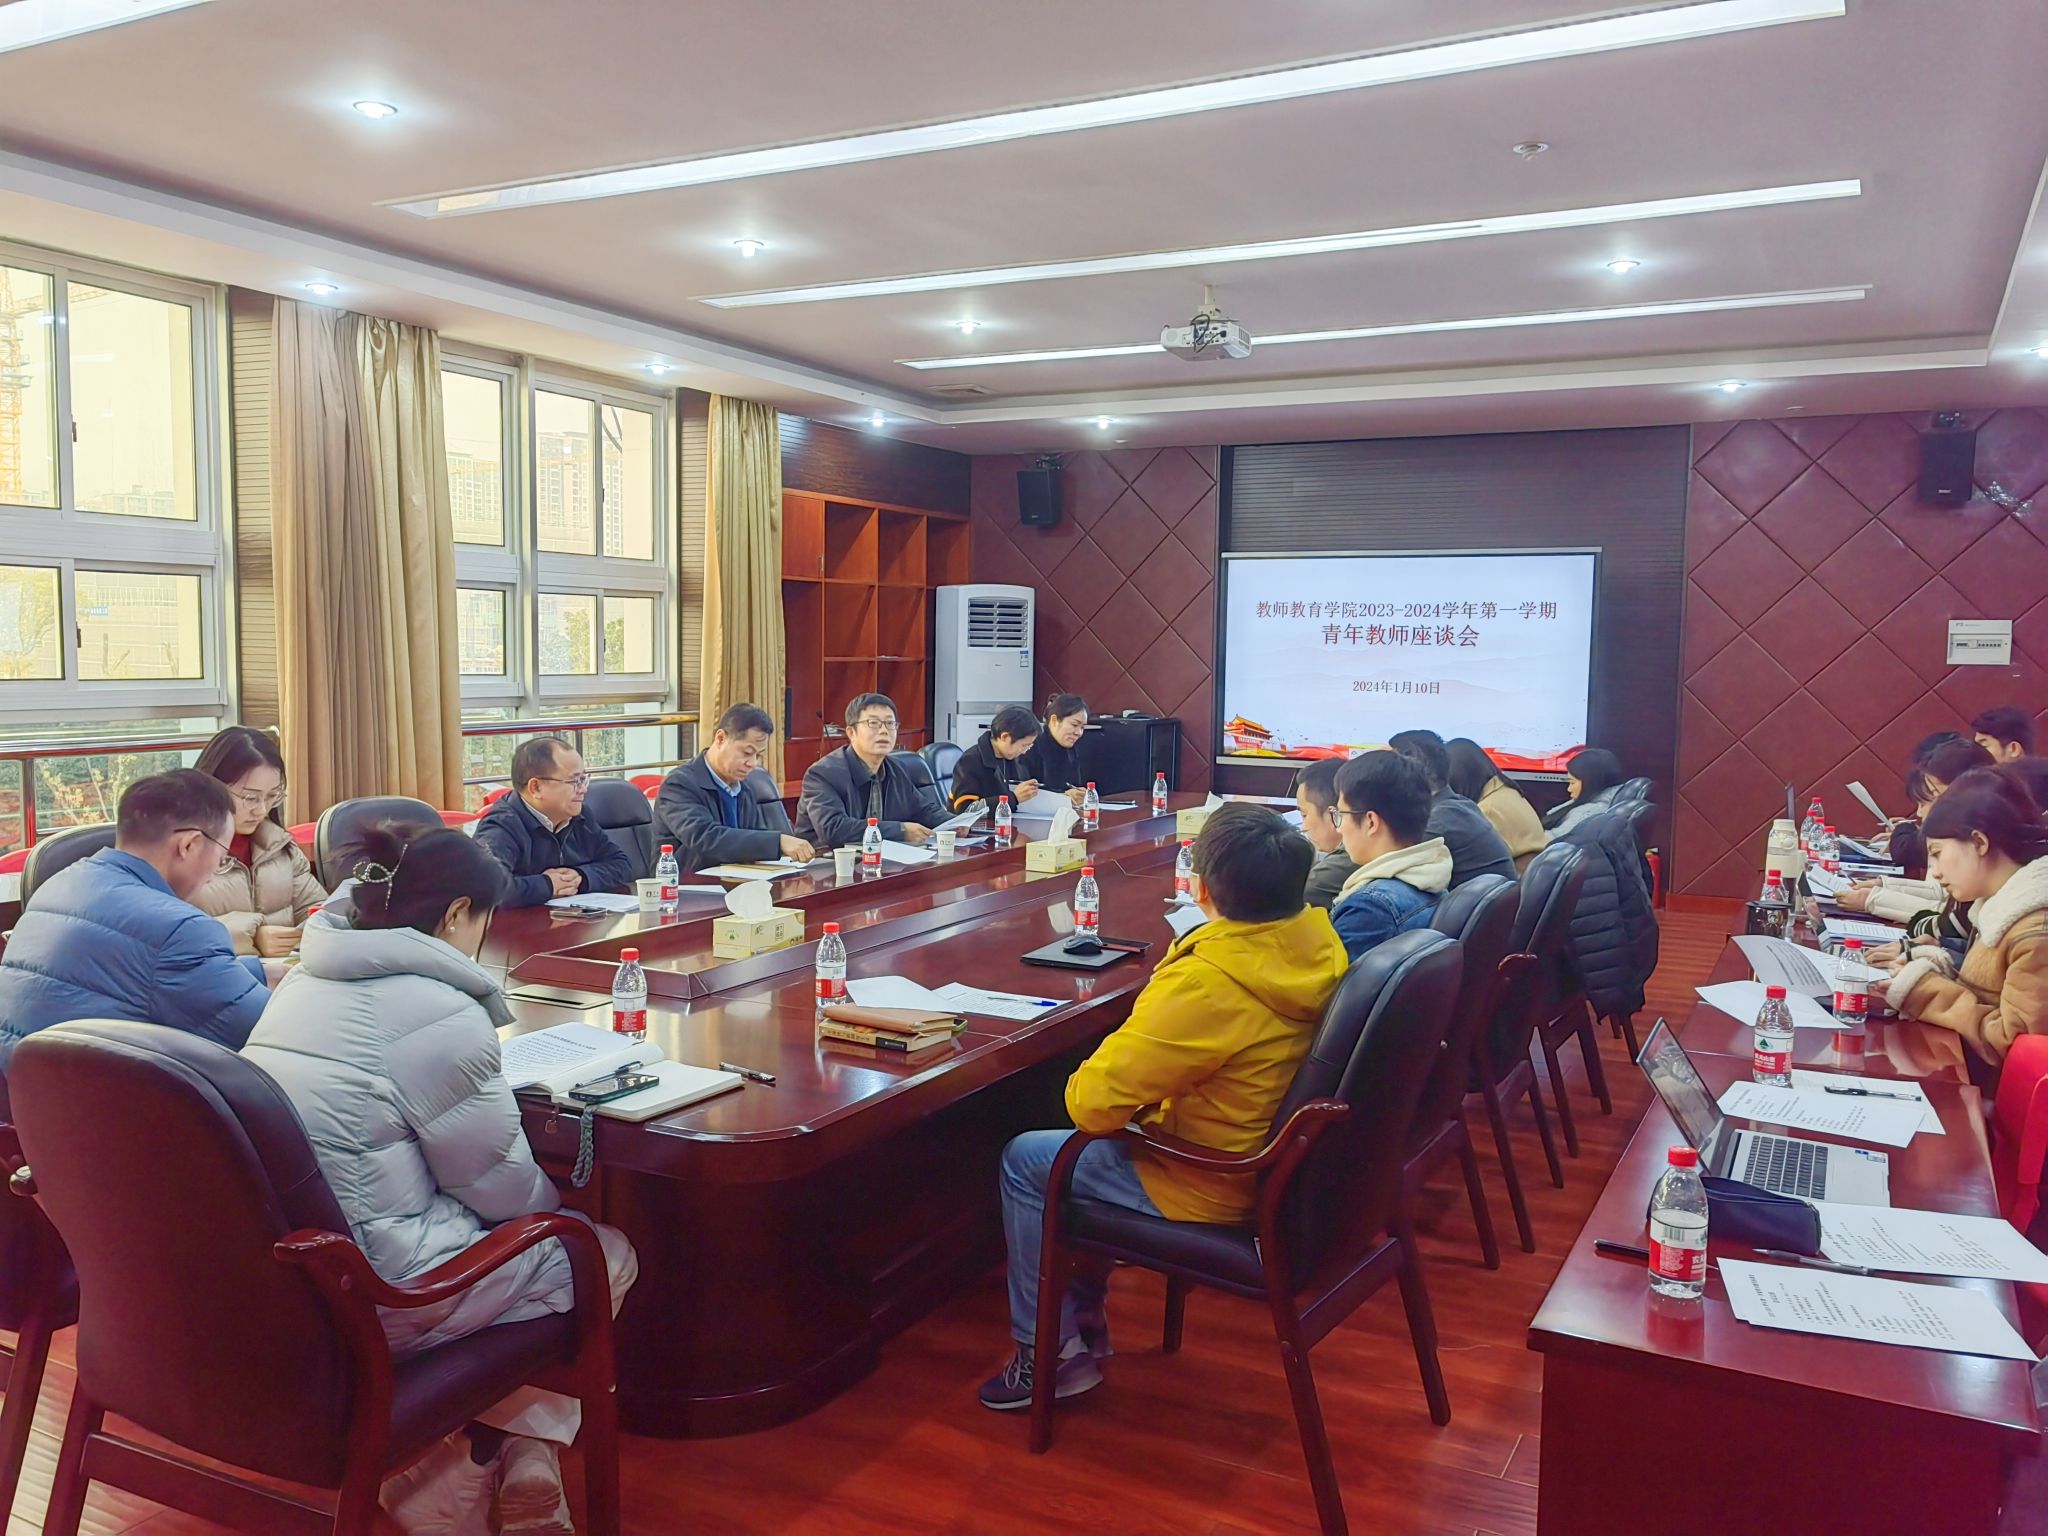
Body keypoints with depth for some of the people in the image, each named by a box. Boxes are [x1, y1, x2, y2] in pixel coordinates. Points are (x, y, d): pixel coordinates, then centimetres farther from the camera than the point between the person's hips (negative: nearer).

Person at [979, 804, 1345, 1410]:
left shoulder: (1205, 984, -33)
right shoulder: (1320, 946, -10)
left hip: (1214, 1189, -8)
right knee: (1085, 1146, 26)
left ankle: (1051, 1350, 20)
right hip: (1275, 1161, 9)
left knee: (1025, 1160, 9)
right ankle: (1084, 1316, 36)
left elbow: (1094, 1101, -27)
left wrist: (1081, 1083, -5)